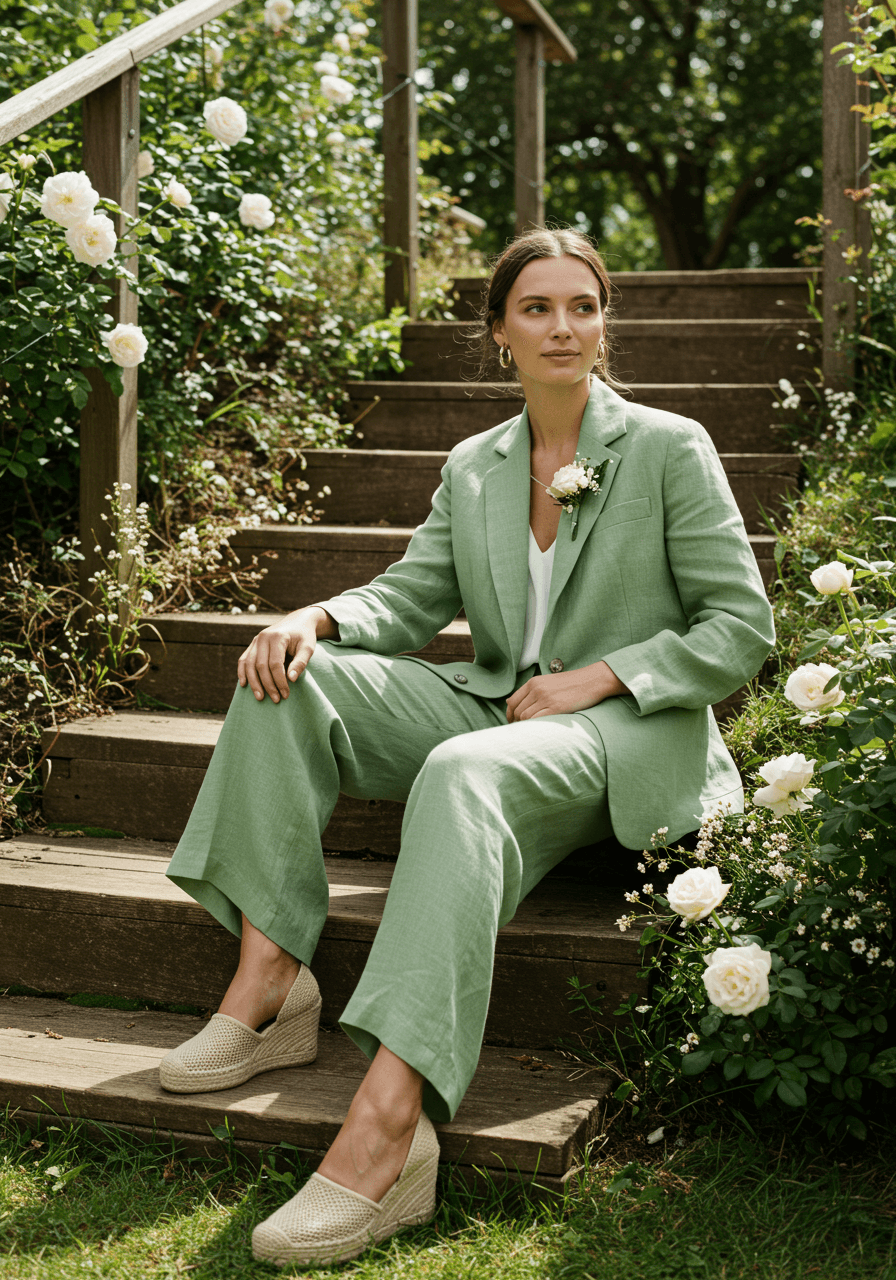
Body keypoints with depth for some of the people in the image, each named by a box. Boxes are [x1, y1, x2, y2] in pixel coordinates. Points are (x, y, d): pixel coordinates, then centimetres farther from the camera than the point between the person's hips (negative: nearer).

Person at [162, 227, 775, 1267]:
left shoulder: (670, 448, -1)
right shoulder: (472, 467, 14)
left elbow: (741, 631, -3)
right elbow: (410, 596, 11)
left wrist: (598, 676, -15)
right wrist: (314, 617, -12)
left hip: (624, 732, -6)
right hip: (496, 709, 6)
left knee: (463, 772, -39)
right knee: (290, 676, -15)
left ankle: (389, 1126, -50)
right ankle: (268, 982, -22)